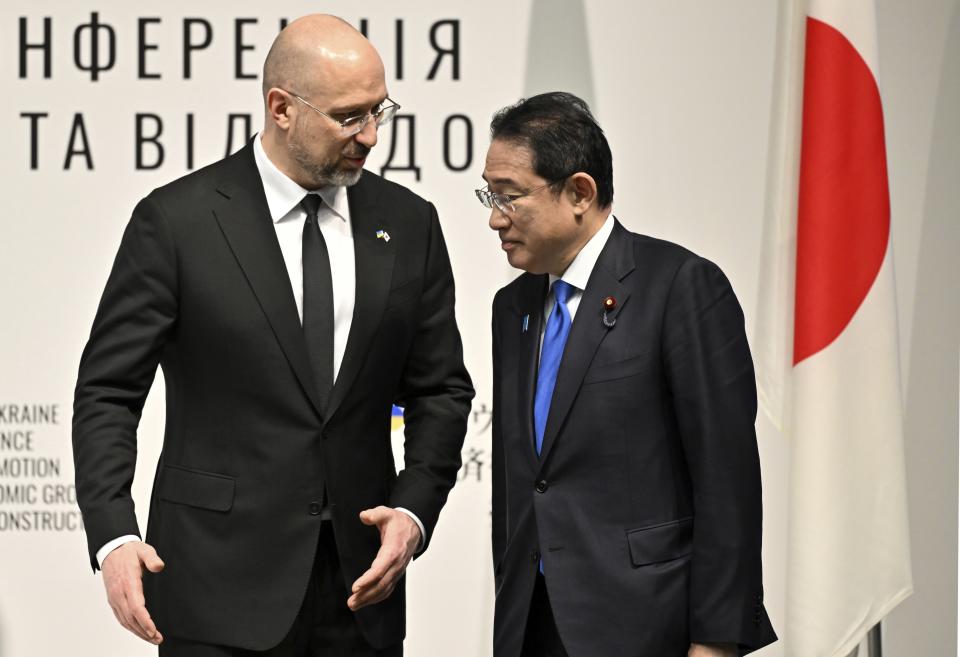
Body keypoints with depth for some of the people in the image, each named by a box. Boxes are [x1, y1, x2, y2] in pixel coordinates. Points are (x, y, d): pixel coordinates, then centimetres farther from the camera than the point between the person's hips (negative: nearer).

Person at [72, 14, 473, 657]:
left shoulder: (409, 224, 7)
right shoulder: (176, 221, -4)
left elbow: (441, 391, 11)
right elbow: (108, 392, -4)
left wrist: (413, 512, -5)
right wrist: (114, 536, -17)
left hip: (360, 583, 4)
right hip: (224, 586, -3)